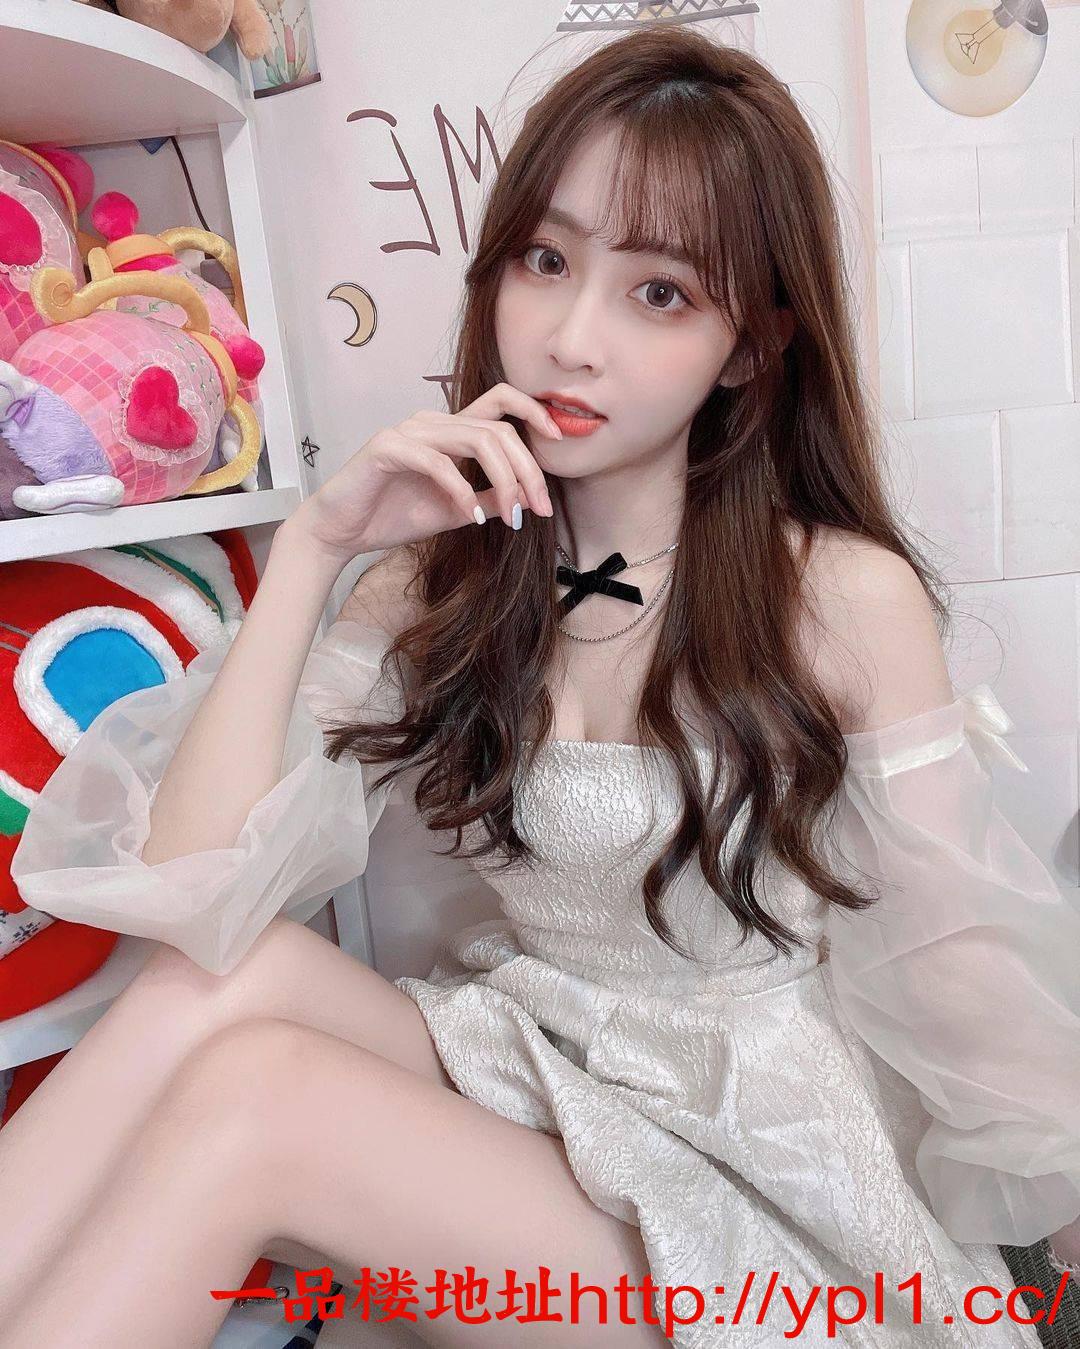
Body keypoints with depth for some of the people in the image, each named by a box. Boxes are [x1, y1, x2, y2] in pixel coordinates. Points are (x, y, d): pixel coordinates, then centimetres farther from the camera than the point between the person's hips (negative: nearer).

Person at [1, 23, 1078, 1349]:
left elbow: (957, 967, -6)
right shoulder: (439, 577, -3)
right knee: (224, 975, -24)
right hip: (522, 1076, 4)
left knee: (247, 1086, -25)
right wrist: (310, 547, -19)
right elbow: (194, 886, -13)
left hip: (752, 1171, -3)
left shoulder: (849, 598, -13)